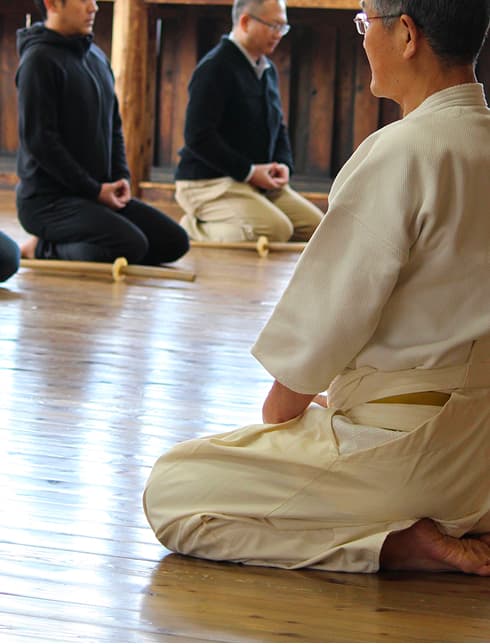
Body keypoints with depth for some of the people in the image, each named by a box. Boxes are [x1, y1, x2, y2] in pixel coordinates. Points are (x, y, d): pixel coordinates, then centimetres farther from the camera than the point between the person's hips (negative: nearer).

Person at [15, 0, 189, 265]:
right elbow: (38, 139, -18)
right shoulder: (39, 59, -13)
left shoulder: (97, 57, 15)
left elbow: (114, 126, 22)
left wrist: (121, 177, 5)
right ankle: (42, 249, -8)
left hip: (99, 191, 9)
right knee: (132, 244, -28)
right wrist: (93, 190, -16)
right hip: (48, 199, -9)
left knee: (174, 241, 1)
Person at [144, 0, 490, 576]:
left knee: (170, 492, -1)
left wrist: (280, 410, 2)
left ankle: (396, 541, -9)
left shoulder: (400, 153, -21)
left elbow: (329, 314, -16)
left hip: (405, 448, -9)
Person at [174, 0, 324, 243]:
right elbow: (198, 137, -20)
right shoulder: (215, 67, -14)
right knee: (277, 229, -29)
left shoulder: (268, 69, 15)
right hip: (209, 183, -9)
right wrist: (249, 172, -19)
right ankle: (193, 229, -10)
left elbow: (278, 128, 25)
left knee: (316, 226, -1)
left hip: (259, 182, 9)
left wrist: (284, 164, 3)